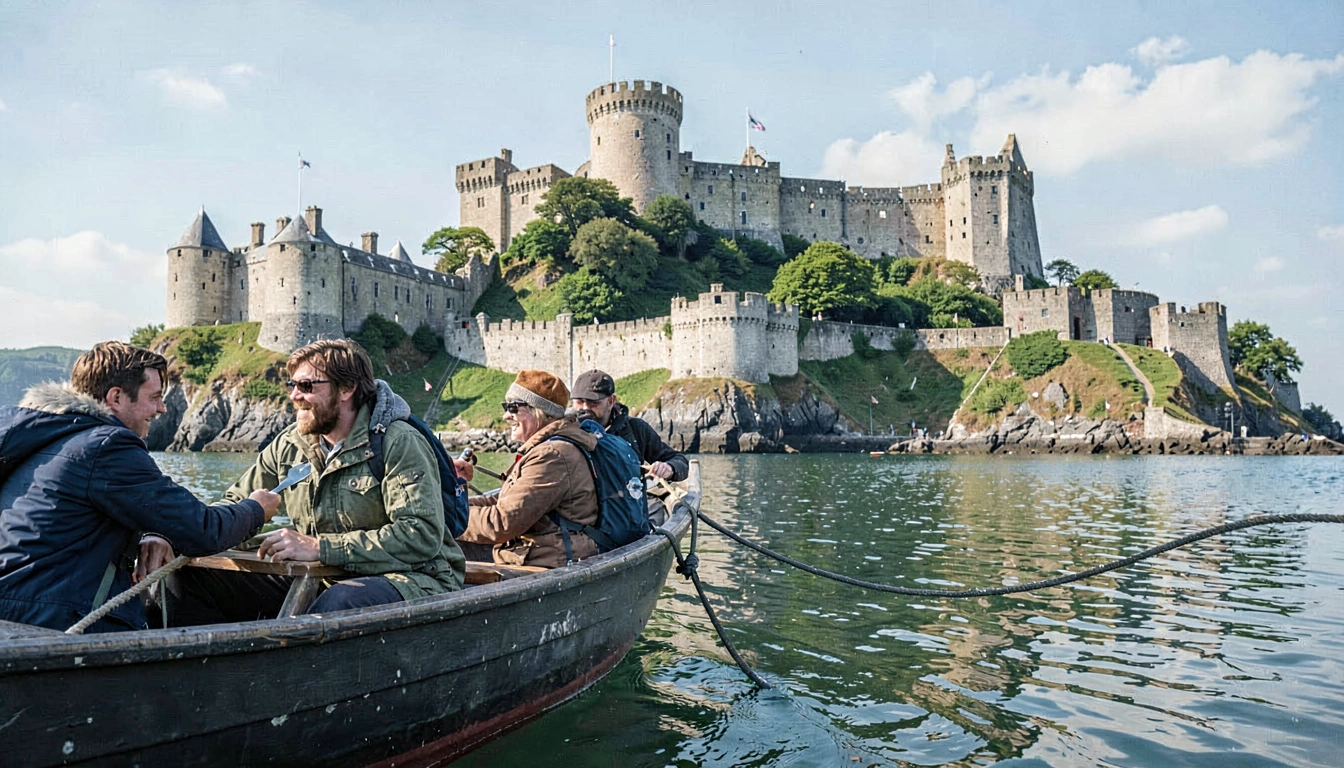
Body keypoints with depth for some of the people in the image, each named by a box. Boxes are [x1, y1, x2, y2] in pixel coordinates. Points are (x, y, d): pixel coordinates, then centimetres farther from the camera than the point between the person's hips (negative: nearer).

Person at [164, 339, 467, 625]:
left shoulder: (399, 444, -15)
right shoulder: (289, 445, 6)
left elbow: (423, 536, -25)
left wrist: (318, 547, -28)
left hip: (411, 579, -6)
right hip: (318, 579, 6)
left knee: (338, 602, -40)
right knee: (195, 576, -3)